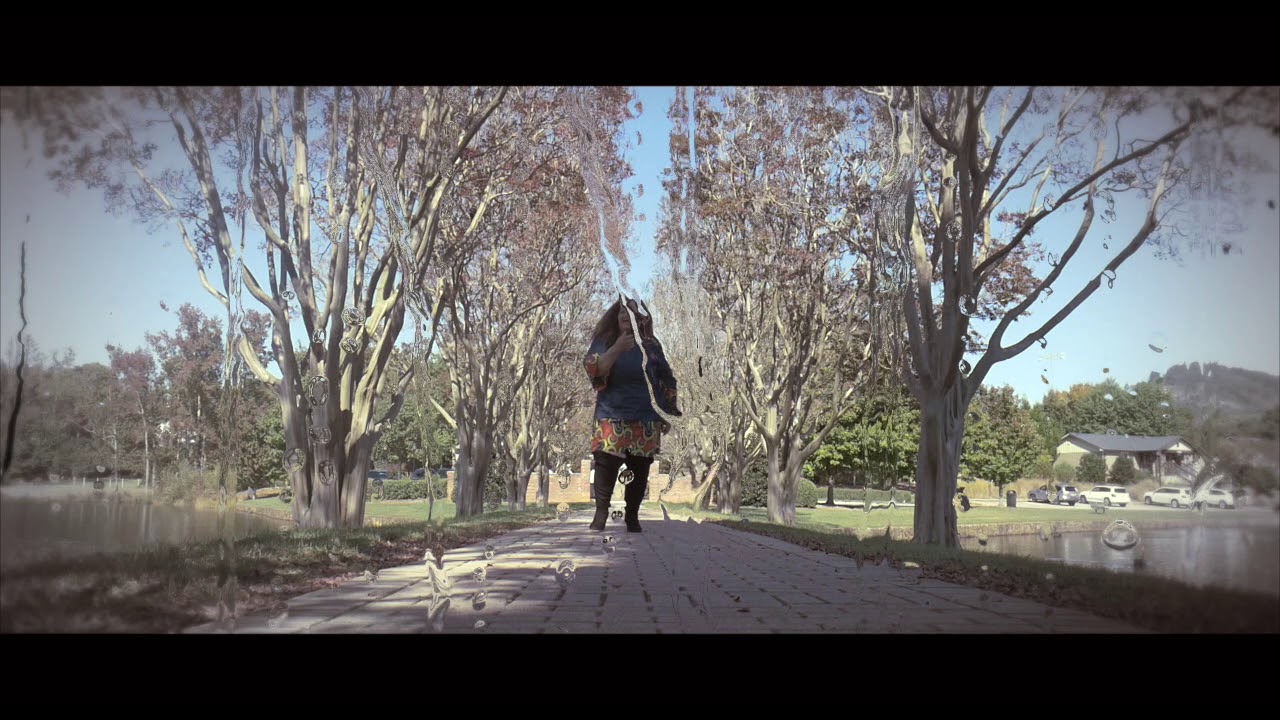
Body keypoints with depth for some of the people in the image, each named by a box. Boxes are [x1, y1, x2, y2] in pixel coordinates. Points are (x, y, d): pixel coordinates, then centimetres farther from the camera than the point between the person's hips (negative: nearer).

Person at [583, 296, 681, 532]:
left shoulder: (651, 345, 9)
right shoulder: (604, 341, 5)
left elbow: (665, 382, 13)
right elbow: (593, 368, -12)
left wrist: (667, 415, 10)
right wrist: (617, 349, -25)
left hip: (645, 422, 2)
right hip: (612, 418, -1)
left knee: (639, 469, 2)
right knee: (606, 464, -10)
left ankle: (632, 515, 14)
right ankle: (601, 511, 3)